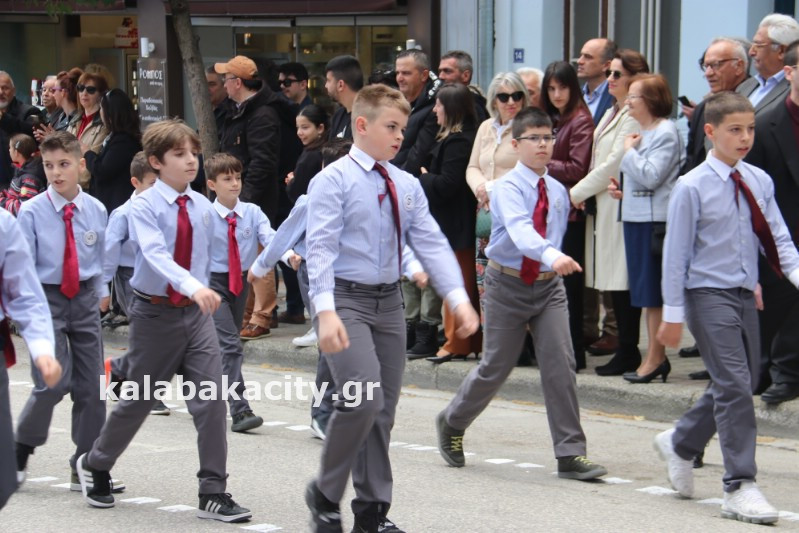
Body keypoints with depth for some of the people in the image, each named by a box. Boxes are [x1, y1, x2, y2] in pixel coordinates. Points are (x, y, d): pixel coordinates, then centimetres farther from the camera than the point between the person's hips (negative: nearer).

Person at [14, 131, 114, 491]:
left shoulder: (95, 210, 0)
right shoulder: (32, 212, -10)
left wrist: (102, 291, 7)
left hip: (85, 299, 4)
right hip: (46, 299, -4)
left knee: (91, 385, 6)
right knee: (55, 381, -14)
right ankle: (22, 448, 12)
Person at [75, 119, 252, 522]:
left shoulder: (202, 207, 2)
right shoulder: (144, 207, -13)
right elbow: (155, 254, -30)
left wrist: (203, 289, 13)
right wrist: (192, 285, -45)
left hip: (195, 312, 4)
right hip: (156, 313, -4)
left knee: (211, 400, -7)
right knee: (139, 399, 9)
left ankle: (213, 494, -2)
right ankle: (94, 465, 34)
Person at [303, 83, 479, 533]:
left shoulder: (407, 186, 9)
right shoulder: (334, 180, -8)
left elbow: (431, 243, 5)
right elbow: (321, 247, -15)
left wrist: (459, 298, -8)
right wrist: (326, 312, -25)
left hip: (389, 300, 6)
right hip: (347, 298, -6)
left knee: (385, 407, 10)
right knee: (363, 396, -21)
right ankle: (326, 494, -2)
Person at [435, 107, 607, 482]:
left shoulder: (558, 192, 5)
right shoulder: (507, 188, -14)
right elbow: (520, 229, -34)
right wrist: (552, 255, -50)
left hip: (548, 285, 4)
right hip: (508, 284, -4)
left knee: (560, 364, -8)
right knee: (495, 367, 5)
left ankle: (571, 454, -6)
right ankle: (452, 423, 32)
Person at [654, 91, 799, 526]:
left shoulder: (759, 183, 5)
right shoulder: (692, 188, -10)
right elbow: (676, 251, -6)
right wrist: (673, 313, -6)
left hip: (745, 294, 6)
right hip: (708, 294, -6)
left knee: (736, 385, 15)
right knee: (734, 384, -13)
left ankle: (680, 444, 39)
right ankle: (740, 487, -10)